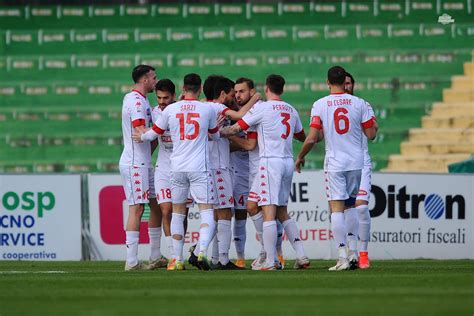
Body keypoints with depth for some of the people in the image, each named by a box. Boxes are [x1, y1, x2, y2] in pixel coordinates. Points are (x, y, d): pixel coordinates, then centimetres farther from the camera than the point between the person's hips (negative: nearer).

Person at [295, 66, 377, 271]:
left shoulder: (320, 105, -4)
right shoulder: (359, 103, 1)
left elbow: (312, 138, -7)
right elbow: (371, 134, 2)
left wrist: (300, 157, 9)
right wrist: (373, 123, 24)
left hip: (334, 163, -3)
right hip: (356, 162, 3)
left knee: (337, 207, -4)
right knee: (351, 205, 18)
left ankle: (342, 257, -12)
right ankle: (353, 252, 16)